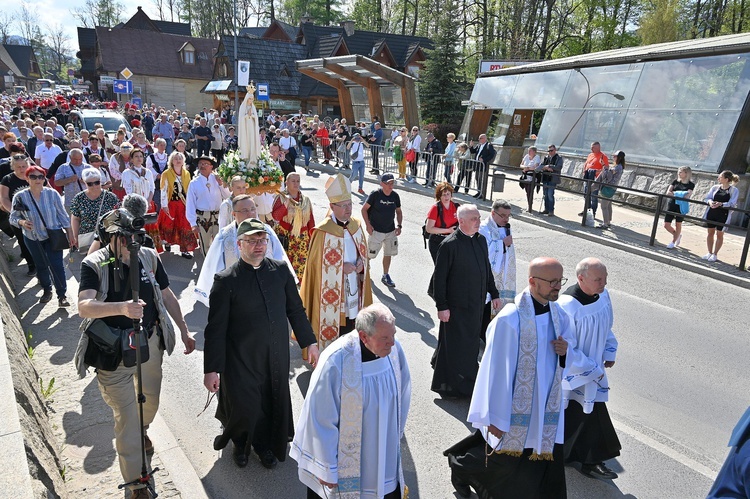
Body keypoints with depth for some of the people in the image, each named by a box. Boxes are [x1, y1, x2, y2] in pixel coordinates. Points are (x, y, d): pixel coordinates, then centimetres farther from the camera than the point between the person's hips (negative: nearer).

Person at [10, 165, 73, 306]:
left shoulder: (52, 193, -11)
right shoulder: (20, 197, -11)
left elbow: (62, 214, -3)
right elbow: (13, 218, -2)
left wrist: (70, 234, -1)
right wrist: (21, 222, -25)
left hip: (53, 236, -2)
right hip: (33, 239, 2)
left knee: (57, 265, -6)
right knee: (41, 266, 16)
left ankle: (62, 295, 3)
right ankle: (47, 290, 35)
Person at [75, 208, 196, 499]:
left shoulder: (148, 257, -5)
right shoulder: (94, 264, -16)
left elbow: (167, 296, 5)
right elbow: (84, 307, -30)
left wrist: (184, 331, 8)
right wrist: (121, 307, -48)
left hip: (150, 343, 4)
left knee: (150, 401, 24)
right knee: (126, 417, 2)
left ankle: (142, 431, 59)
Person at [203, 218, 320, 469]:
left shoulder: (281, 270, -1)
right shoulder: (226, 281, -12)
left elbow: (295, 309, 9)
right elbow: (216, 329, -9)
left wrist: (309, 342, 11)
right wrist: (211, 369, -9)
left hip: (277, 357, 4)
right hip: (242, 361, -3)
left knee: (274, 404, 14)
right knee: (245, 408, 0)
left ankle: (264, 444, 44)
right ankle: (240, 442, 36)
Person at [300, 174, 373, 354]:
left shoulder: (356, 226, 3)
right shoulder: (323, 232, -15)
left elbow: (364, 253, 15)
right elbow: (316, 263, -10)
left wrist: (362, 264, -6)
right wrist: (341, 267, -16)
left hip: (353, 290, 5)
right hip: (332, 292, -5)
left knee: (351, 326, 13)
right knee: (332, 330, 3)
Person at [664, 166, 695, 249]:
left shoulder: (690, 184, -2)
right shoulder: (675, 181, 8)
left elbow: (688, 195, -16)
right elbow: (668, 192, -1)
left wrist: (675, 193, -24)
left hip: (681, 206, -4)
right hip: (672, 205, 4)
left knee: (678, 224, 5)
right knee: (666, 225, 4)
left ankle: (673, 242, 19)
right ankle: (678, 235, 31)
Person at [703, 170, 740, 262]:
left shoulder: (734, 190, -6)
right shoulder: (715, 187, 5)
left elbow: (732, 203, -16)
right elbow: (706, 198, 3)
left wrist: (721, 204, -33)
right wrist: (710, 201, -20)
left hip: (723, 215, -3)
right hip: (711, 213, 4)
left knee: (719, 234, 6)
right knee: (710, 233, 10)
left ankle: (715, 254, 16)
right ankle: (709, 252, 23)